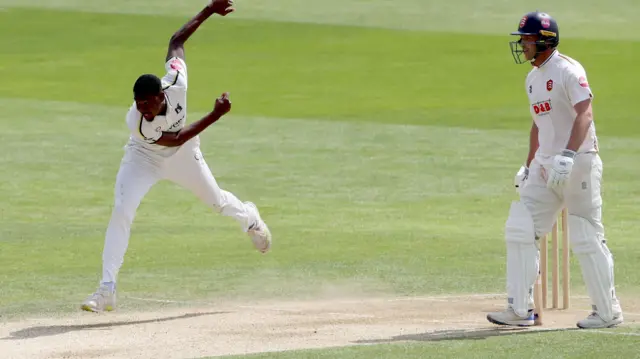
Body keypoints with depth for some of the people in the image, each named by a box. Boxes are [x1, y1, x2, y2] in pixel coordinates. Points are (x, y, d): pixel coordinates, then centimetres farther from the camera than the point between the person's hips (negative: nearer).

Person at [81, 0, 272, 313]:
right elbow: (176, 139, -29)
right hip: (144, 160, -3)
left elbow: (176, 40, -20)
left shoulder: (176, 83, -36)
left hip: (182, 158, 3)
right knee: (121, 211, -21)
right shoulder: (136, 122, -39)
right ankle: (106, 290, -19)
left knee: (216, 200, 22)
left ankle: (249, 218, 60)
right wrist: (215, 115, -32)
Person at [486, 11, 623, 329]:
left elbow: (584, 114, -24)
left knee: (586, 239, -4)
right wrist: (529, 166, 22)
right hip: (546, 166, 9)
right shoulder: (532, 79, 15)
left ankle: (608, 312, 6)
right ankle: (520, 309, 1)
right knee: (519, 230, -1)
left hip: (578, 163, -9)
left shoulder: (568, 71, -13)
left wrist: (568, 154, -37)